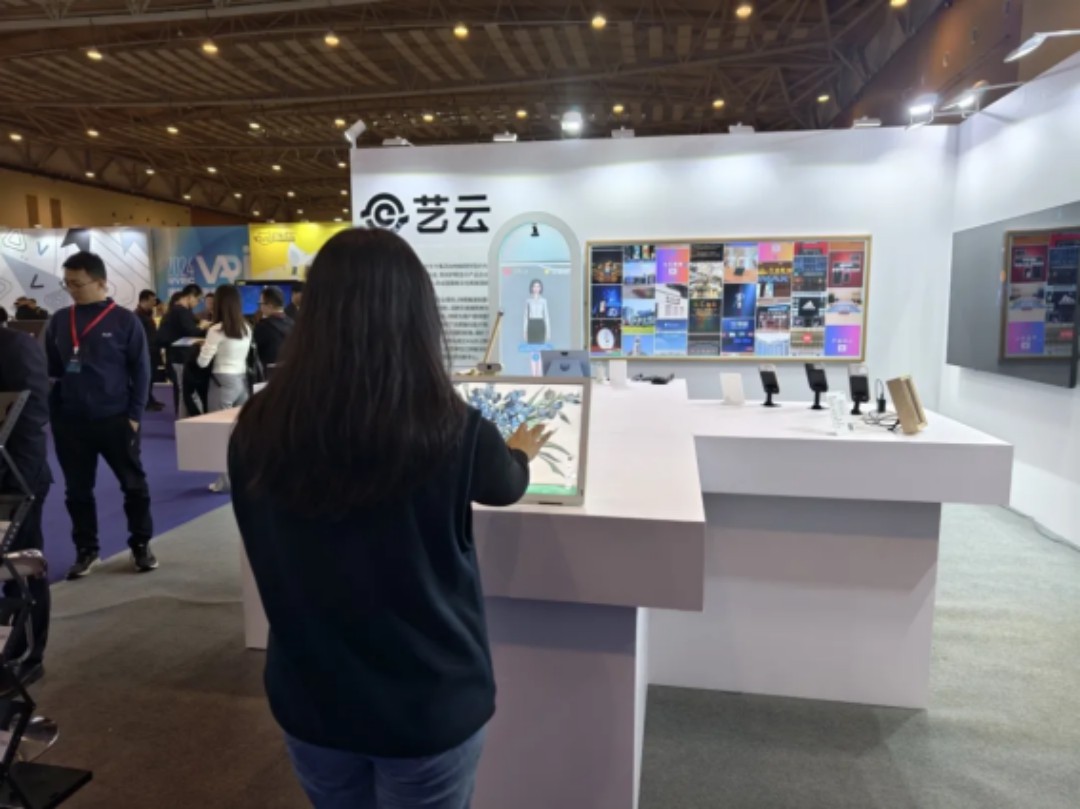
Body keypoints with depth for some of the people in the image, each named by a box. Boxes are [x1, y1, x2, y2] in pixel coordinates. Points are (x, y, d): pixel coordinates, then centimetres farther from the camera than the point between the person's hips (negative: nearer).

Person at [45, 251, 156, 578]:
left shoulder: (124, 320, -5)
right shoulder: (59, 321, 5)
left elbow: (141, 371, -4)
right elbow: (49, 369, 12)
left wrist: (135, 414, -8)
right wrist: (51, 411, 3)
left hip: (115, 419, -3)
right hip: (70, 421, 3)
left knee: (134, 485, 6)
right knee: (78, 490, 11)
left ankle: (141, 545, 21)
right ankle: (86, 549, 25)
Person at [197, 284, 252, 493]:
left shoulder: (217, 330, -12)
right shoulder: (246, 329, 7)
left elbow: (203, 362, -10)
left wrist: (204, 346, 9)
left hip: (222, 382, -6)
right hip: (242, 381, 6)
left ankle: (225, 480, 4)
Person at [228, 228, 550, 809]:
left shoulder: (259, 429, -16)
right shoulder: (452, 431, -24)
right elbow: (508, 485, 0)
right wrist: (522, 450, 23)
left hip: (310, 697, 3)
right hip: (430, 703, -2)